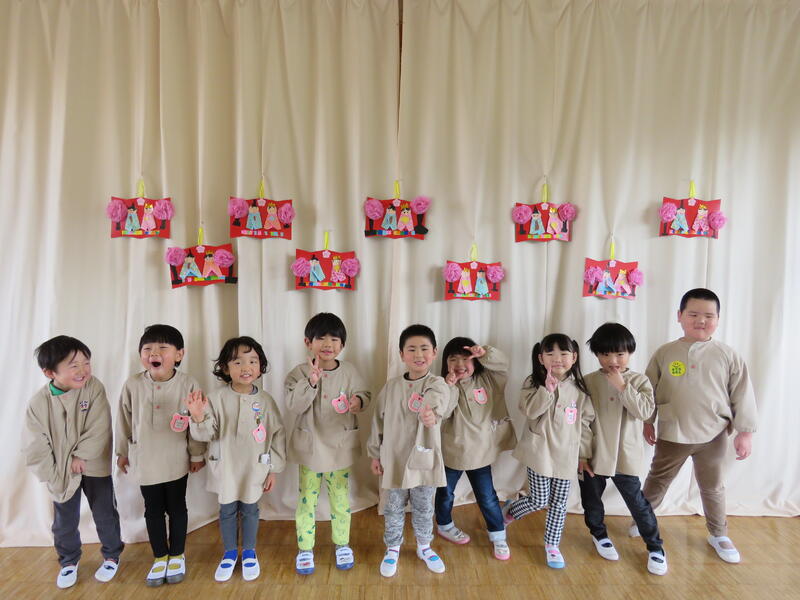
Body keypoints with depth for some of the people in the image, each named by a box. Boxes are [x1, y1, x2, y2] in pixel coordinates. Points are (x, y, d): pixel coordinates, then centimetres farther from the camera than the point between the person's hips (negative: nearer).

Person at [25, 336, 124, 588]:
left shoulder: (94, 387, -18)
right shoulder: (38, 403, -14)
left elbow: (99, 428, -18)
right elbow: (37, 447, -8)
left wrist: (81, 456, -17)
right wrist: (53, 478, -9)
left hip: (95, 467, -1)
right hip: (60, 472, 1)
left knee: (105, 515, 13)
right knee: (64, 521, 17)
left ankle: (111, 556, 37)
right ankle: (69, 561, 43)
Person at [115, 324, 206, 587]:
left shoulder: (188, 384, -17)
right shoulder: (133, 384, -12)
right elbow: (124, 421, 2)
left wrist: (197, 454, -2)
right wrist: (122, 452, 10)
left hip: (176, 461, -1)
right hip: (145, 461, 2)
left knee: (176, 507, 15)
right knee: (153, 510, 15)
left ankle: (177, 555, 35)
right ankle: (160, 557, 35)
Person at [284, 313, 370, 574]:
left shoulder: (349, 371, -5)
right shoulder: (299, 373, -10)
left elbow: (364, 394, -1)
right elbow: (293, 406, -18)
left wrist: (358, 401, -24)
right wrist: (310, 382, -31)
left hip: (341, 446, 1)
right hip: (310, 446, -1)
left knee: (341, 497, 15)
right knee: (307, 498, 10)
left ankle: (342, 544, 35)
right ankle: (305, 548, 30)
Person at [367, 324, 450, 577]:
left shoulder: (437, 384, -12)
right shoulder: (391, 387, -3)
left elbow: (437, 403, -37)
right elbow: (379, 422, 6)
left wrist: (431, 414, -60)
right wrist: (375, 454, 7)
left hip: (424, 459, -1)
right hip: (395, 459, 2)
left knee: (424, 508, 17)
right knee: (393, 509, 15)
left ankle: (424, 547, 41)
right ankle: (392, 549, 38)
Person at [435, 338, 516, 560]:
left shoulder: (486, 380, -5)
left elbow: (503, 365, -16)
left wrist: (485, 353, -31)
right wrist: (450, 387, -32)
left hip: (480, 451, 1)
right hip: (451, 451, -1)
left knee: (487, 496, 11)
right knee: (446, 493, 19)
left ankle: (498, 535, 30)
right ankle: (444, 525, 44)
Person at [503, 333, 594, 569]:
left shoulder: (578, 388, 1)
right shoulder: (534, 383, -7)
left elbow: (586, 422, 8)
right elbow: (529, 411, -20)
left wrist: (585, 452, 7)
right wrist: (547, 389, -28)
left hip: (566, 455, 3)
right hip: (540, 451, -3)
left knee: (559, 503, 11)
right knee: (539, 501, 2)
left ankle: (552, 545, 31)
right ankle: (509, 511, 31)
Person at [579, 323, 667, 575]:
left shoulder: (639, 381, -5)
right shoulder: (588, 382, -5)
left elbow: (645, 411, -19)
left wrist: (622, 386, -24)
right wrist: (581, 453, -4)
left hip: (625, 456, -1)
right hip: (593, 455, 1)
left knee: (637, 502, 7)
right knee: (591, 500, 16)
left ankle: (655, 547, 29)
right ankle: (599, 534, 43)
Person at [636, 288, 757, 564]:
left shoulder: (728, 356, -7)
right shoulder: (664, 353, -6)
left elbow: (742, 396, -2)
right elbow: (649, 391, 3)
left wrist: (745, 432, -4)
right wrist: (647, 422, 6)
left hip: (713, 435, 0)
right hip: (671, 435, 0)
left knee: (712, 487, 18)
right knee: (657, 481, 16)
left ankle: (718, 535, 38)